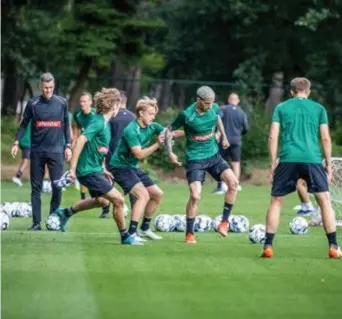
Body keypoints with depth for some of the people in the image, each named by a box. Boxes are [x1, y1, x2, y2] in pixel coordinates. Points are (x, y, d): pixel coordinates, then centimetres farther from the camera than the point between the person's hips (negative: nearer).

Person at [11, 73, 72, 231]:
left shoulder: (62, 103, 3)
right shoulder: (33, 103, 0)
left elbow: (66, 125, 11)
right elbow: (24, 124, 7)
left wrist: (68, 146, 7)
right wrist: (16, 142, -1)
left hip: (56, 151, 0)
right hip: (37, 151, 0)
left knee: (57, 186, -5)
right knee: (36, 188, 2)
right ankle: (36, 223, 6)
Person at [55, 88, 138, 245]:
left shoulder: (104, 122, 11)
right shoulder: (98, 122, -19)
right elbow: (80, 140, -28)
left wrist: (103, 170, 23)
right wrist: (73, 168, -30)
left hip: (95, 169, 10)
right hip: (89, 171, -10)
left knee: (102, 201, 29)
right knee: (118, 200, -10)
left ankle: (66, 212, 40)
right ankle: (125, 236, 4)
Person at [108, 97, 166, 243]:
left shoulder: (152, 127, 0)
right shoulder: (131, 130, -24)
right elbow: (139, 154, -28)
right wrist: (157, 144, -34)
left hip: (133, 167, 9)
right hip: (120, 166, -9)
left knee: (157, 194, 11)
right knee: (143, 194, -23)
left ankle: (144, 228, 23)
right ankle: (131, 233, -23)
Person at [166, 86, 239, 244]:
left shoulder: (214, 108, -6)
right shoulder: (187, 115, -19)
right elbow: (170, 131, -6)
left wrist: (223, 136, 19)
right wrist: (170, 152, -12)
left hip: (213, 155, 5)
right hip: (195, 159, -5)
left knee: (233, 182, -14)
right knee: (195, 196, -16)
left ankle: (224, 221, 1)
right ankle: (189, 234, 1)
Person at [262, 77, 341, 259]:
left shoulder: (281, 108, 12)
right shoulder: (318, 109, 12)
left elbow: (273, 137, 5)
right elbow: (325, 138, 7)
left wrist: (273, 164, 10)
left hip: (288, 160, 1)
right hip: (312, 159, 0)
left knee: (276, 201, 11)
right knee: (324, 200, 7)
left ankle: (268, 247, 5)